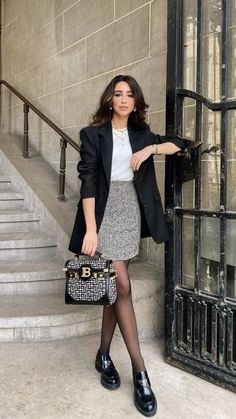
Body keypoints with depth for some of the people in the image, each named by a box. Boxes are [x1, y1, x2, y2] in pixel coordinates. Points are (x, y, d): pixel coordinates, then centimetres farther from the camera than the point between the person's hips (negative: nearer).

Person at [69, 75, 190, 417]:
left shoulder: (142, 134, 12)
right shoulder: (93, 134, -1)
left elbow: (180, 144, 13)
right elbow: (87, 182, -9)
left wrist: (150, 149, -6)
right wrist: (90, 229, -17)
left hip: (131, 215, 4)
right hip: (105, 215, -4)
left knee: (114, 287, 7)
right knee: (122, 287, -8)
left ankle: (104, 356, 22)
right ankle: (140, 372, -2)